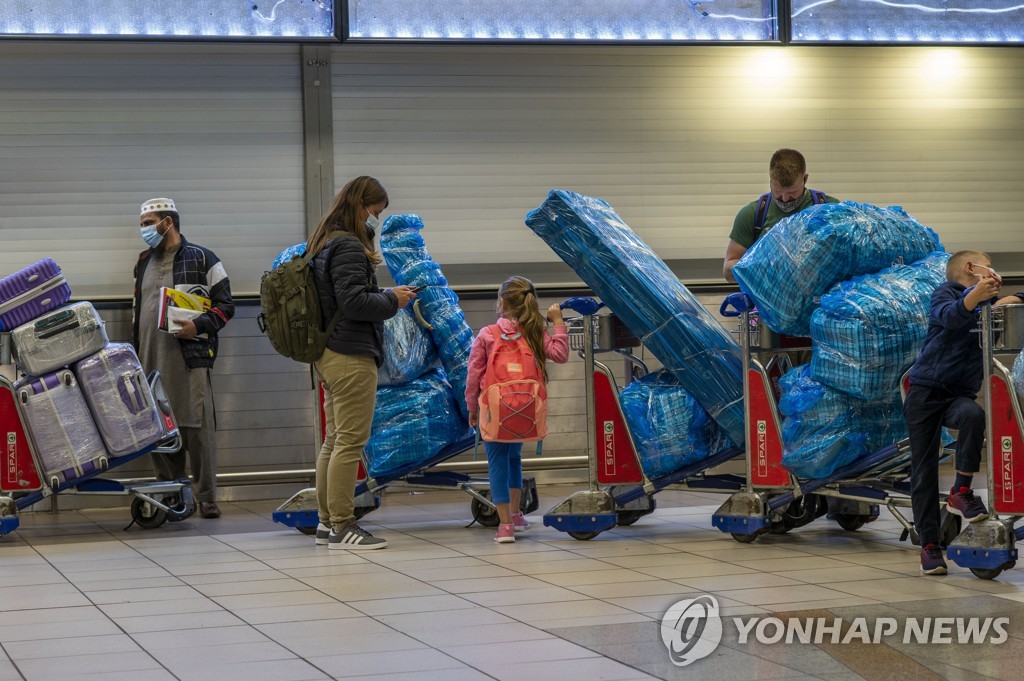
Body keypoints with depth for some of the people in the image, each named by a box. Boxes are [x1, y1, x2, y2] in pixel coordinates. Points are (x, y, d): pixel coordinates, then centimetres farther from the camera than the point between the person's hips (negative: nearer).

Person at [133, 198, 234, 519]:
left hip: (190, 357, -6)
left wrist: (199, 326, -16)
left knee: (198, 426, -9)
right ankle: (171, 495, 10)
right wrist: (135, 352, 22)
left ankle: (207, 497, -5)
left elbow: (225, 305, 0)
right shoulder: (144, 263, 21)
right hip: (151, 360, 6)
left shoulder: (202, 259, 2)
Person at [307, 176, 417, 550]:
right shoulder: (348, 246, -15)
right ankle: (342, 527, -5)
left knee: (334, 441, 14)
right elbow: (353, 303, -22)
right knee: (350, 441, -7)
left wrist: (384, 297, 10)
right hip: (351, 357, -10)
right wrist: (392, 300, -9)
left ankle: (326, 522, 19)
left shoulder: (324, 244, 15)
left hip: (329, 357, 10)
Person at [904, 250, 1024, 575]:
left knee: (973, 414, -32)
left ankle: (961, 491, -17)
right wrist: (975, 296, -40)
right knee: (924, 469, -4)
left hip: (960, 394, 3)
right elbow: (949, 317, -21)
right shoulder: (946, 292, 0)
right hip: (926, 390, -3)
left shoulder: (990, 303, 16)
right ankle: (929, 544, 2)